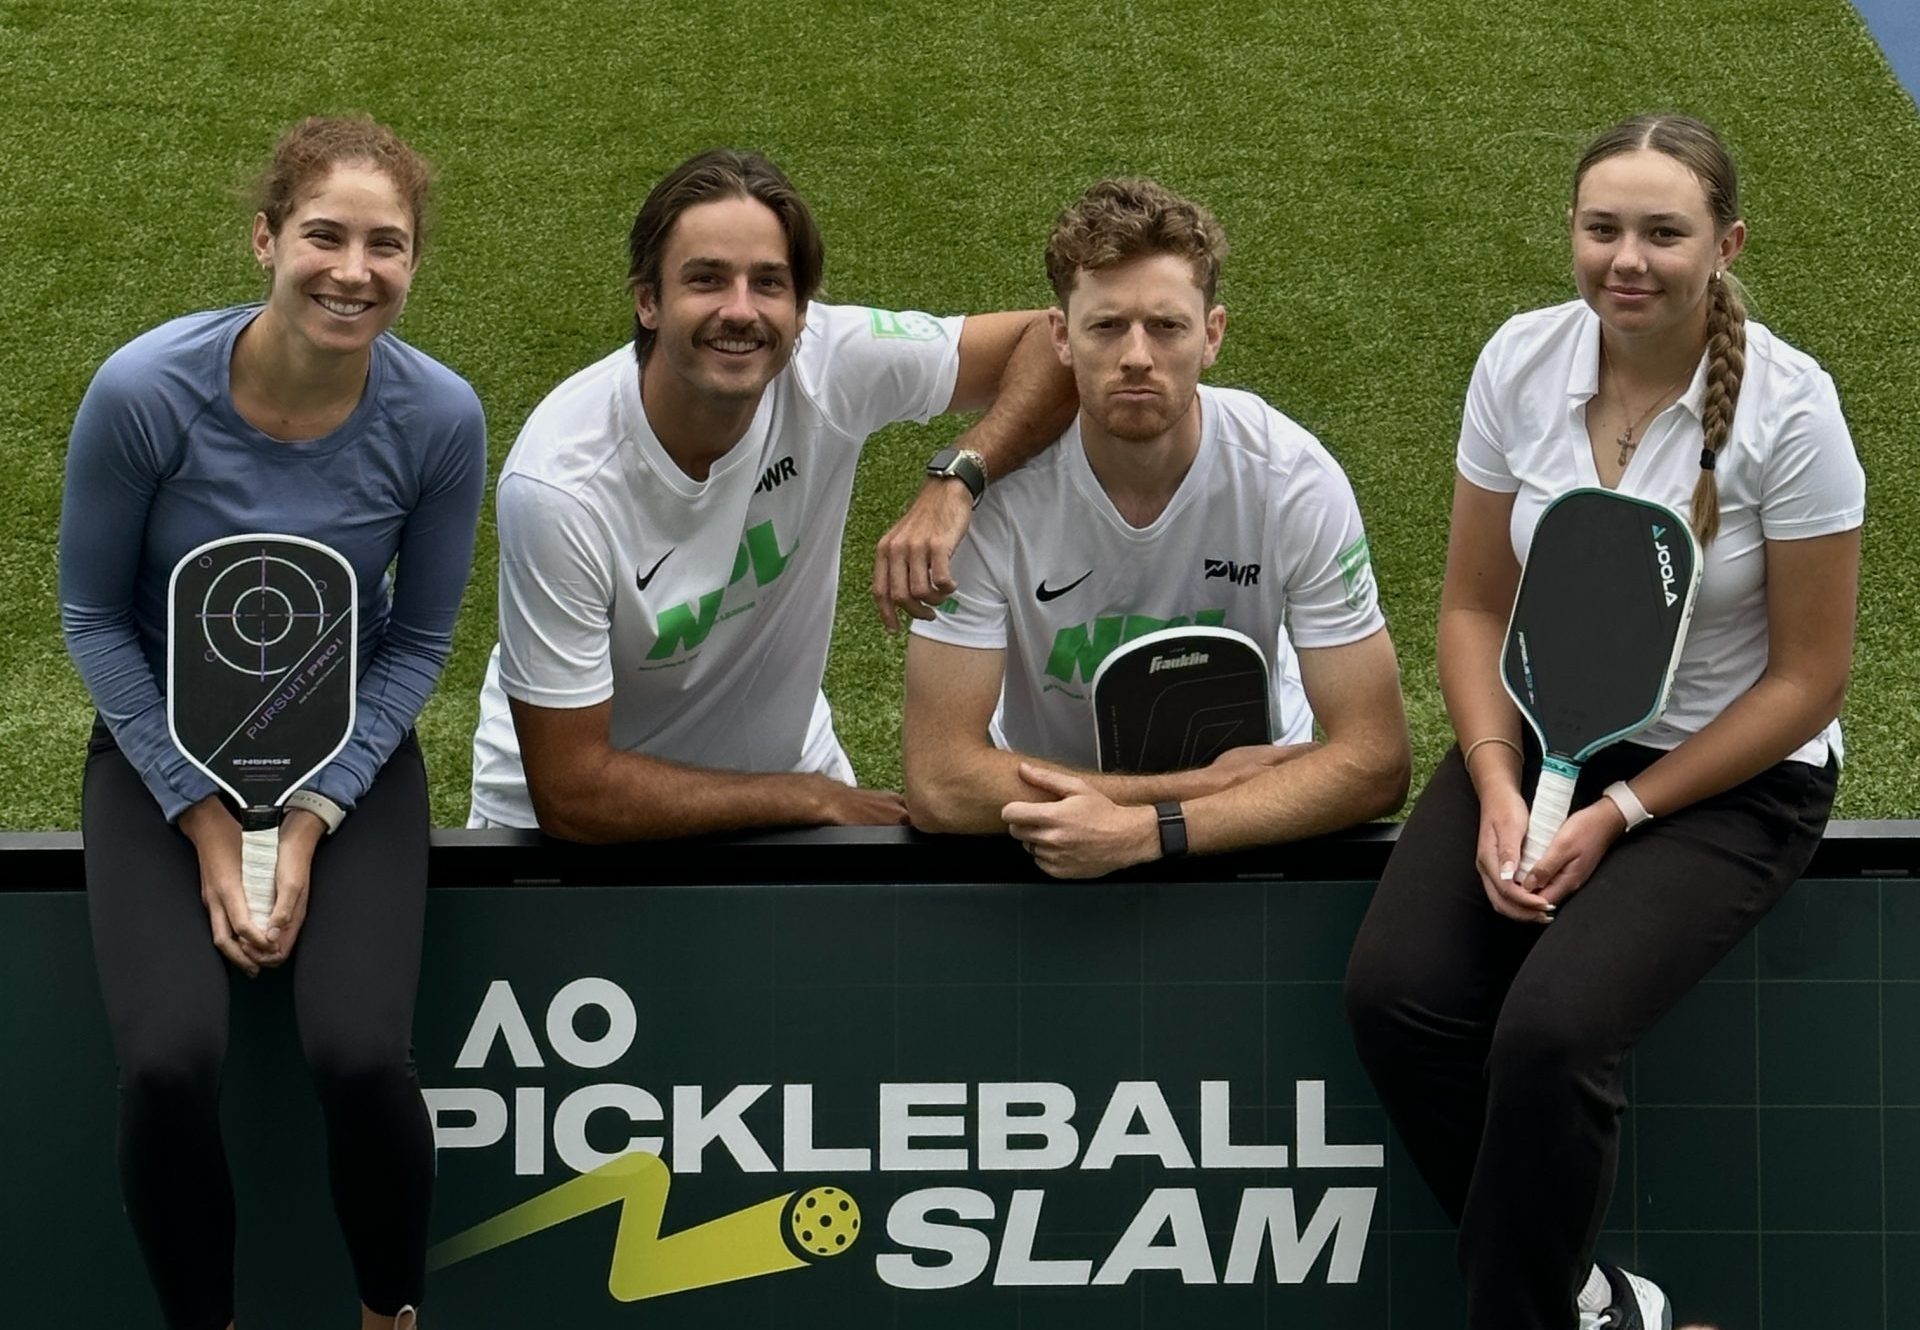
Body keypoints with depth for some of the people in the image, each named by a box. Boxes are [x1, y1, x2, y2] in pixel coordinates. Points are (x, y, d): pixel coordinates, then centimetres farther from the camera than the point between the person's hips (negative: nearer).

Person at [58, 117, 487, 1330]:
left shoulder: (439, 417, -18)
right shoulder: (145, 391, -23)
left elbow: (420, 639, -3)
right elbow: (94, 613, -8)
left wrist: (314, 819, -13)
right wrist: (205, 822, -12)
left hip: (349, 747, 1)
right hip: (166, 744, -1)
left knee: (362, 1055, -22)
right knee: (171, 1064, -23)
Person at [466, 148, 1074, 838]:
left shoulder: (829, 360, -18)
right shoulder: (561, 488, -27)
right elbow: (570, 793, -22)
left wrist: (955, 480, -26)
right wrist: (815, 801, -16)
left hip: (782, 765, 3)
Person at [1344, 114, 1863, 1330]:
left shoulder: (1787, 410, -18)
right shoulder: (1521, 364, -7)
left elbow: (1807, 678, -11)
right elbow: (1477, 606, 2)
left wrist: (1619, 816, -16)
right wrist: (1496, 791, -14)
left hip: (1731, 776, -4)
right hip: (1542, 736, 4)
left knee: (1550, 1033, -28)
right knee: (1397, 995, -20)